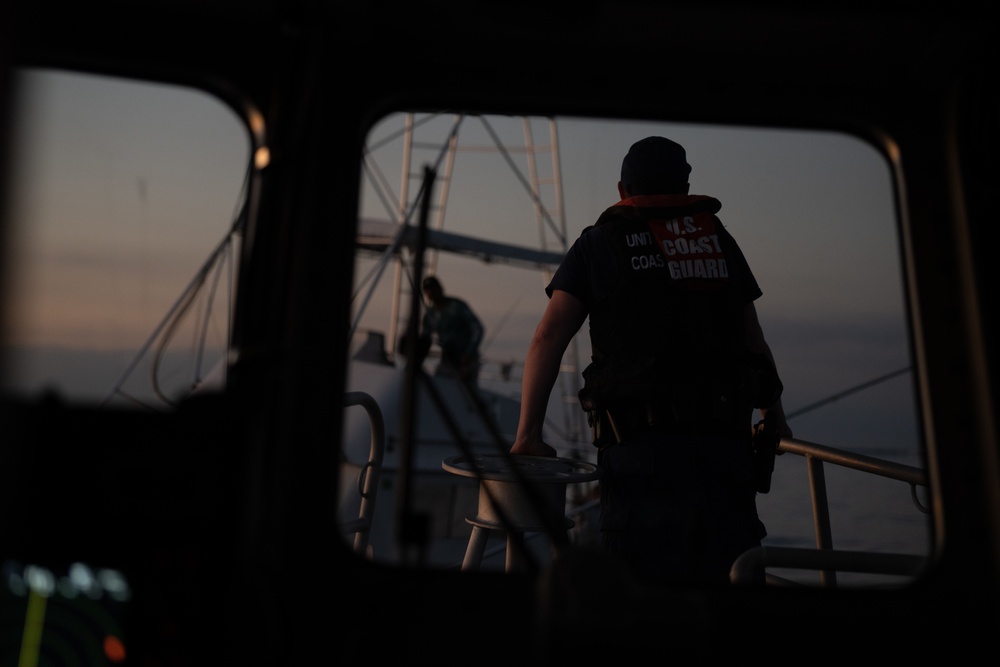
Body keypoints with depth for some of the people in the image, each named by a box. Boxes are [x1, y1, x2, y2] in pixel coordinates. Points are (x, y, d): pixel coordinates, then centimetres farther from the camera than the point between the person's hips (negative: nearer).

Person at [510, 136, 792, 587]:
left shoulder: (598, 242, 7)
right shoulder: (719, 238, 15)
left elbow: (548, 338, -3)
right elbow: (754, 342, 14)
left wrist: (528, 434, -1)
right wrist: (773, 413, 28)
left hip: (640, 445, -3)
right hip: (723, 441, 3)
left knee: (643, 577, 6)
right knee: (728, 574, 15)